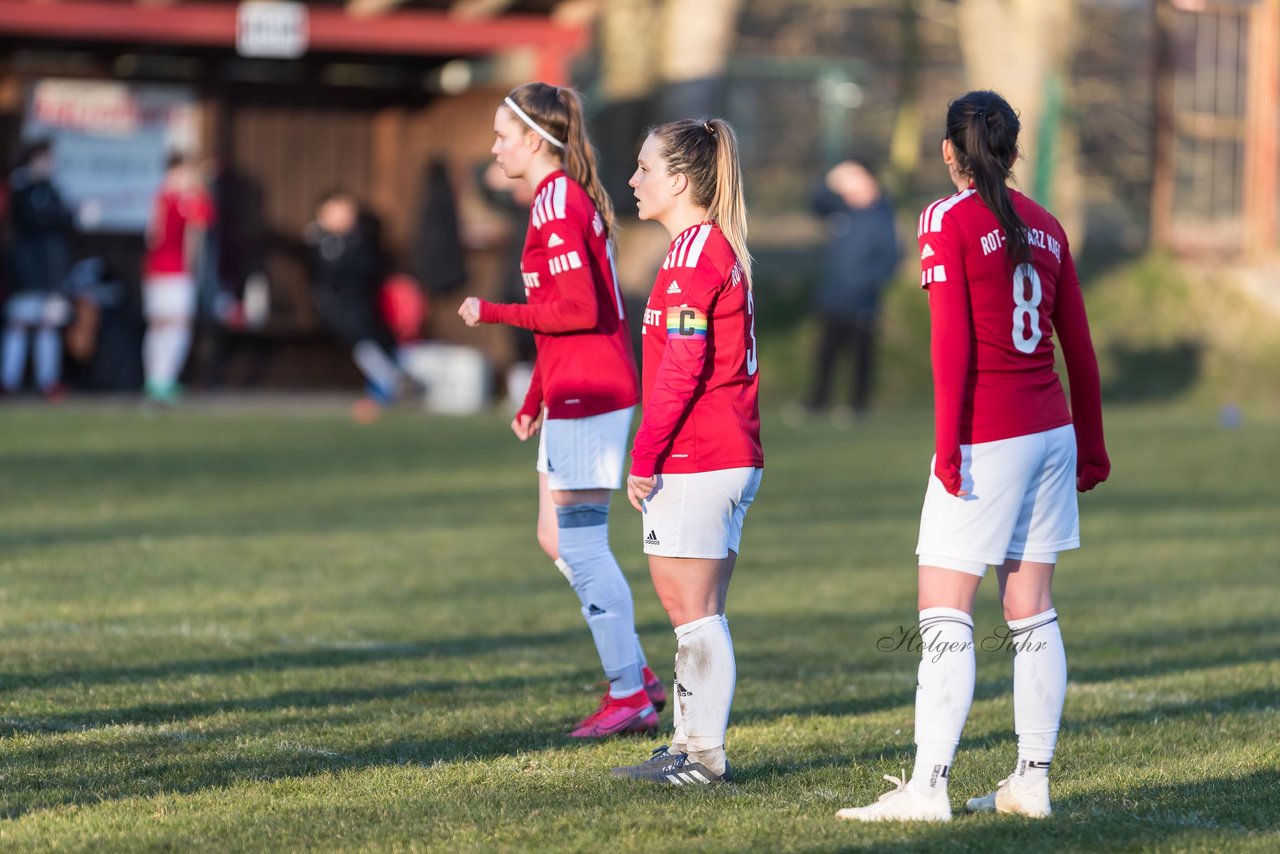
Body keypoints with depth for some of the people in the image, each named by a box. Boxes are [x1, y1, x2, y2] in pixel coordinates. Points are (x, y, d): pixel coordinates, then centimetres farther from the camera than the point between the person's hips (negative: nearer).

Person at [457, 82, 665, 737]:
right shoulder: (567, 199, 16)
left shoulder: (557, 206, -15)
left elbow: (578, 310, -22)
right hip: (577, 392, 10)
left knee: (581, 545, -4)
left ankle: (629, 695, 1)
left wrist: (492, 313, -13)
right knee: (557, 540, 13)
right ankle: (637, 677, 16)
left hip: (587, 394, -10)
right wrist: (536, 399, 23)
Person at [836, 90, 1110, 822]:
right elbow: (1079, 348, 12)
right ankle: (1032, 781, 10)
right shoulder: (1045, 225, 10)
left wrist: (947, 443, -14)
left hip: (986, 436, -6)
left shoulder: (948, 220, -6)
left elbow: (951, 342, -14)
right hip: (1050, 432, 6)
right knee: (1032, 614, 10)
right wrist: (1092, 447, 18)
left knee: (944, 615, -6)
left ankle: (929, 786, -12)